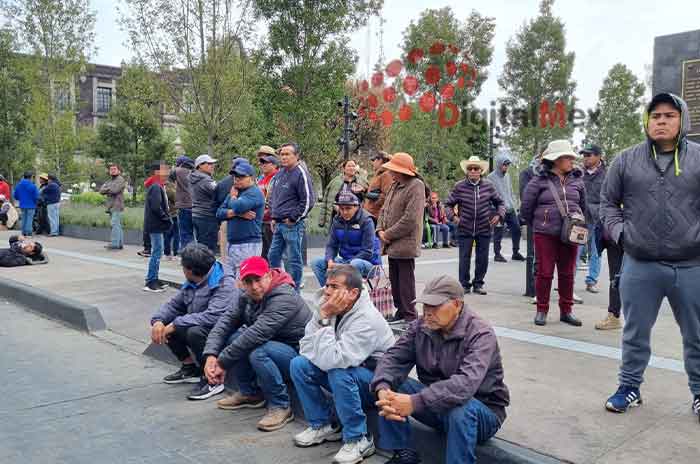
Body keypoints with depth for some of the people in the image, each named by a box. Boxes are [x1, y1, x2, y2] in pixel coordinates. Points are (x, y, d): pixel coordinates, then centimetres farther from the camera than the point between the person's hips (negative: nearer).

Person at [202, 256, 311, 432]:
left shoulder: (284, 298, -26)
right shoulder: (246, 298, 0)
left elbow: (257, 334, -34)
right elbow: (224, 323, -4)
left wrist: (223, 362, -30)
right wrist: (211, 355, -21)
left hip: (297, 354, -8)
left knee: (258, 352, -33)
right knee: (231, 338, -9)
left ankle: (281, 406, -13)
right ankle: (250, 393, 10)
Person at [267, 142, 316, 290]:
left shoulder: (301, 174, -11)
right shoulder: (280, 174, 15)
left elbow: (308, 200, -16)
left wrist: (293, 219, -12)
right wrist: (273, 217, 16)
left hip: (292, 224, -9)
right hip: (278, 224, 9)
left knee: (294, 259, -1)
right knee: (273, 256, 15)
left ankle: (294, 290, 8)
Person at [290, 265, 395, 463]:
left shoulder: (366, 320, -29)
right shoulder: (329, 307, -8)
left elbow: (329, 361, -36)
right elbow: (305, 349, -7)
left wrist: (325, 320, -31)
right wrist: (321, 316, -21)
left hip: (375, 382, -7)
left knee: (339, 373, -34)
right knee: (298, 364, -7)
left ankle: (358, 440, -15)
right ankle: (322, 425, 8)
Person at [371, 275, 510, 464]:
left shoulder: (480, 334, -23)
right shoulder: (421, 326, -4)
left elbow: (466, 383, -38)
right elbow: (394, 358, -12)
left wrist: (415, 403, -44)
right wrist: (383, 389, -34)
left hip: (482, 410, -5)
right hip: (436, 404, 6)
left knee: (461, 408, -39)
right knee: (389, 385, -12)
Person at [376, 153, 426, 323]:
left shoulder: (416, 186, -14)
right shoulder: (395, 186, 13)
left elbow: (410, 219, -21)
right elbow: (385, 210, 19)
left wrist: (388, 234, -16)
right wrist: (381, 230, 1)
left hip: (405, 244, -9)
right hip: (392, 244, 9)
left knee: (406, 280, -1)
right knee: (394, 279, 16)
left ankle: (409, 315, 9)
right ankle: (400, 311, 29)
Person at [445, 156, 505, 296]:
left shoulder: (488, 185, 1)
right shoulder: (459, 186, -3)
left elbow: (499, 203, 13)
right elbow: (448, 204, 5)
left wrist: (499, 215, -3)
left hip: (484, 229, 2)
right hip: (465, 229, -2)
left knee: (483, 259, 8)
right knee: (464, 258, 2)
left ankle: (478, 284, 24)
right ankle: (464, 284, 16)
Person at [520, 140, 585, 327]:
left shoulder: (576, 180, 10)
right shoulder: (539, 181, -3)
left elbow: (583, 206, 23)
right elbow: (526, 208, 2)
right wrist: (537, 225, 10)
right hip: (545, 235, -4)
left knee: (568, 273, 9)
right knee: (545, 272, 0)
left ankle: (566, 310, 21)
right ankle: (542, 310, 13)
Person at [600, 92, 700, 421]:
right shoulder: (627, 160, 2)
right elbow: (608, 202, 11)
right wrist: (619, 232, -2)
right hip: (640, 266, 0)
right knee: (635, 333, 12)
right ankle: (629, 387, 28)